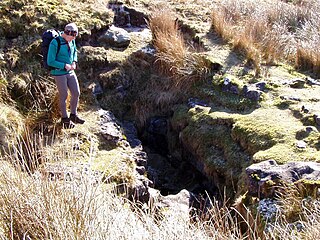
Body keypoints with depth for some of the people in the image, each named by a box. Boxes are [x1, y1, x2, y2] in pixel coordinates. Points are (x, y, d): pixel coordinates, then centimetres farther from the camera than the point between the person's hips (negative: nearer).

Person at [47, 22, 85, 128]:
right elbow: (50, 61, -17)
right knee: (63, 96, 4)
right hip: (59, 73, -6)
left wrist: (74, 62, 2)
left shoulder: (71, 41, 0)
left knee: (76, 93, 8)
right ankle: (65, 119, 22)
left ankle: (73, 115, 27)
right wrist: (64, 66, -18)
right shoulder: (55, 43, -20)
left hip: (70, 72, 7)